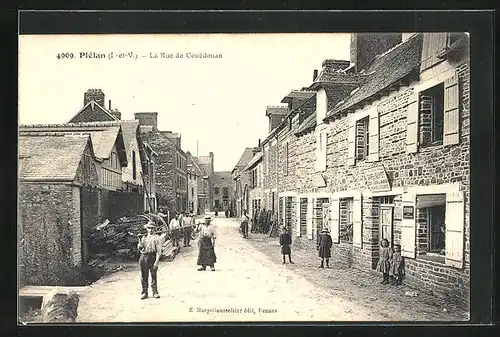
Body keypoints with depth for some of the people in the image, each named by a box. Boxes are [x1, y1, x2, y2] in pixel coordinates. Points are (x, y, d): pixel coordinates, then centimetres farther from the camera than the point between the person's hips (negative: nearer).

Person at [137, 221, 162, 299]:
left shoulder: (156, 238, 1)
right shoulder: (144, 237, 15)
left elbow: (159, 250, -5)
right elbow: (139, 248, 19)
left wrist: (157, 261, -13)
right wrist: (140, 243, -4)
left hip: (152, 257, -4)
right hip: (143, 257, 4)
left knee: (153, 275, 0)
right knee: (144, 276, 7)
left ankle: (155, 292, 10)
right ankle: (144, 292, 16)